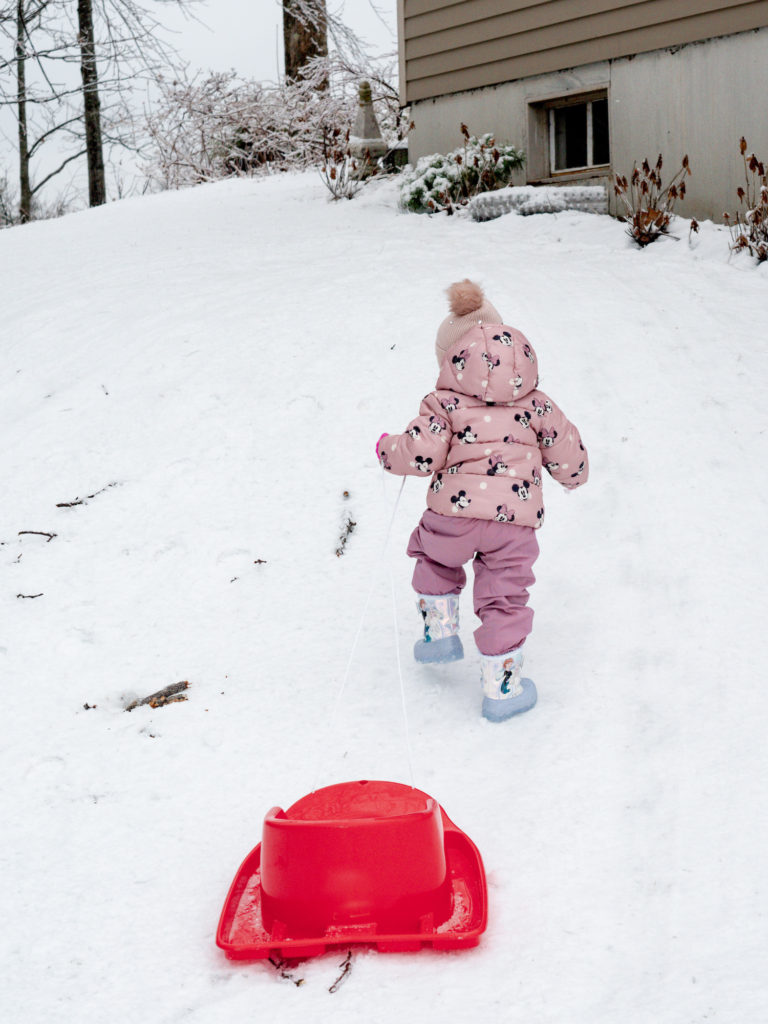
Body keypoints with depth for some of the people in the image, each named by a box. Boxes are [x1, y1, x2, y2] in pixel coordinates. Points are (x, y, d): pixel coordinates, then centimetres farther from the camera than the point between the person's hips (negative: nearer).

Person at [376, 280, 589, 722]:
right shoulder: (536, 406, 12)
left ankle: (439, 630, 31)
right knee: (504, 599, 10)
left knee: (434, 557, 32)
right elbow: (568, 452, 15)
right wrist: (574, 474, 38)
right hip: (517, 520, 1)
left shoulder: (444, 404, 3)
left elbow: (421, 454, -6)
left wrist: (388, 448, 15)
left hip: (454, 514, -1)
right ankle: (502, 688, 14)